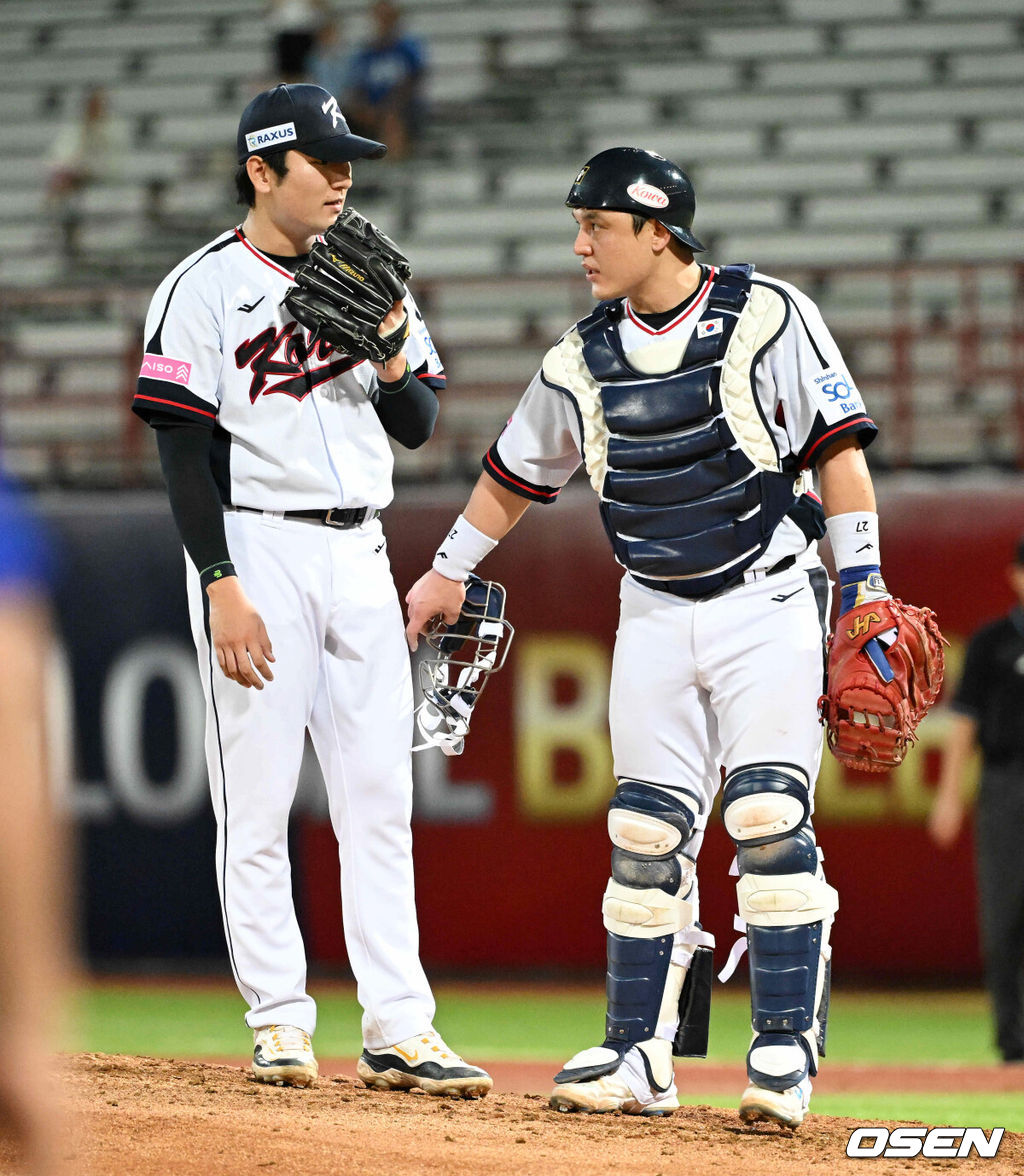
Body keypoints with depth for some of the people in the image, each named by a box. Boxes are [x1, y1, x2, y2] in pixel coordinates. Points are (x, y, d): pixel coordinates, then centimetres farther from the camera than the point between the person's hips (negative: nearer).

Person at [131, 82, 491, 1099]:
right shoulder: (205, 289, -5)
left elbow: (419, 427, 15)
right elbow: (184, 451, -9)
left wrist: (392, 360, -7)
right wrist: (222, 587, -17)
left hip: (359, 555, 6)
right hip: (255, 548, -6)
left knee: (379, 797, 2)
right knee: (256, 799, -3)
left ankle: (398, 1029, 2)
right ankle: (280, 1023, 3)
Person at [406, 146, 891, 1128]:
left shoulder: (767, 318, -7)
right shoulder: (585, 358, 7)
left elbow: (837, 450, -8)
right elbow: (515, 474, 21)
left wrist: (863, 585, -13)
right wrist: (449, 572, 26)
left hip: (766, 606, -5)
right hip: (654, 615, 5)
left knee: (769, 818, -13)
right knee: (645, 835, 1)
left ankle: (786, 1050, -10)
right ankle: (640, 1055, 7)